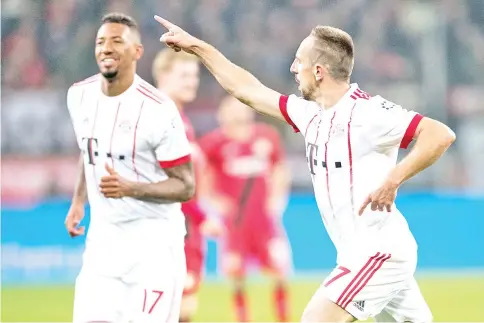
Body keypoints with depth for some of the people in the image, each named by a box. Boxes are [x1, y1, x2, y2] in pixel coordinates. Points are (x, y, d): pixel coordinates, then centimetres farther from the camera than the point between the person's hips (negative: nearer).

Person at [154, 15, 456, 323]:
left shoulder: (367, 112, -16)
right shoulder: (312, 114, 10)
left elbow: (440, 135, -24)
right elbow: (249, 90, 21)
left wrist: (392, 180, -32)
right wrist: (196, 46, 22)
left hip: (378, 251, -9)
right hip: (362, 254, 9)